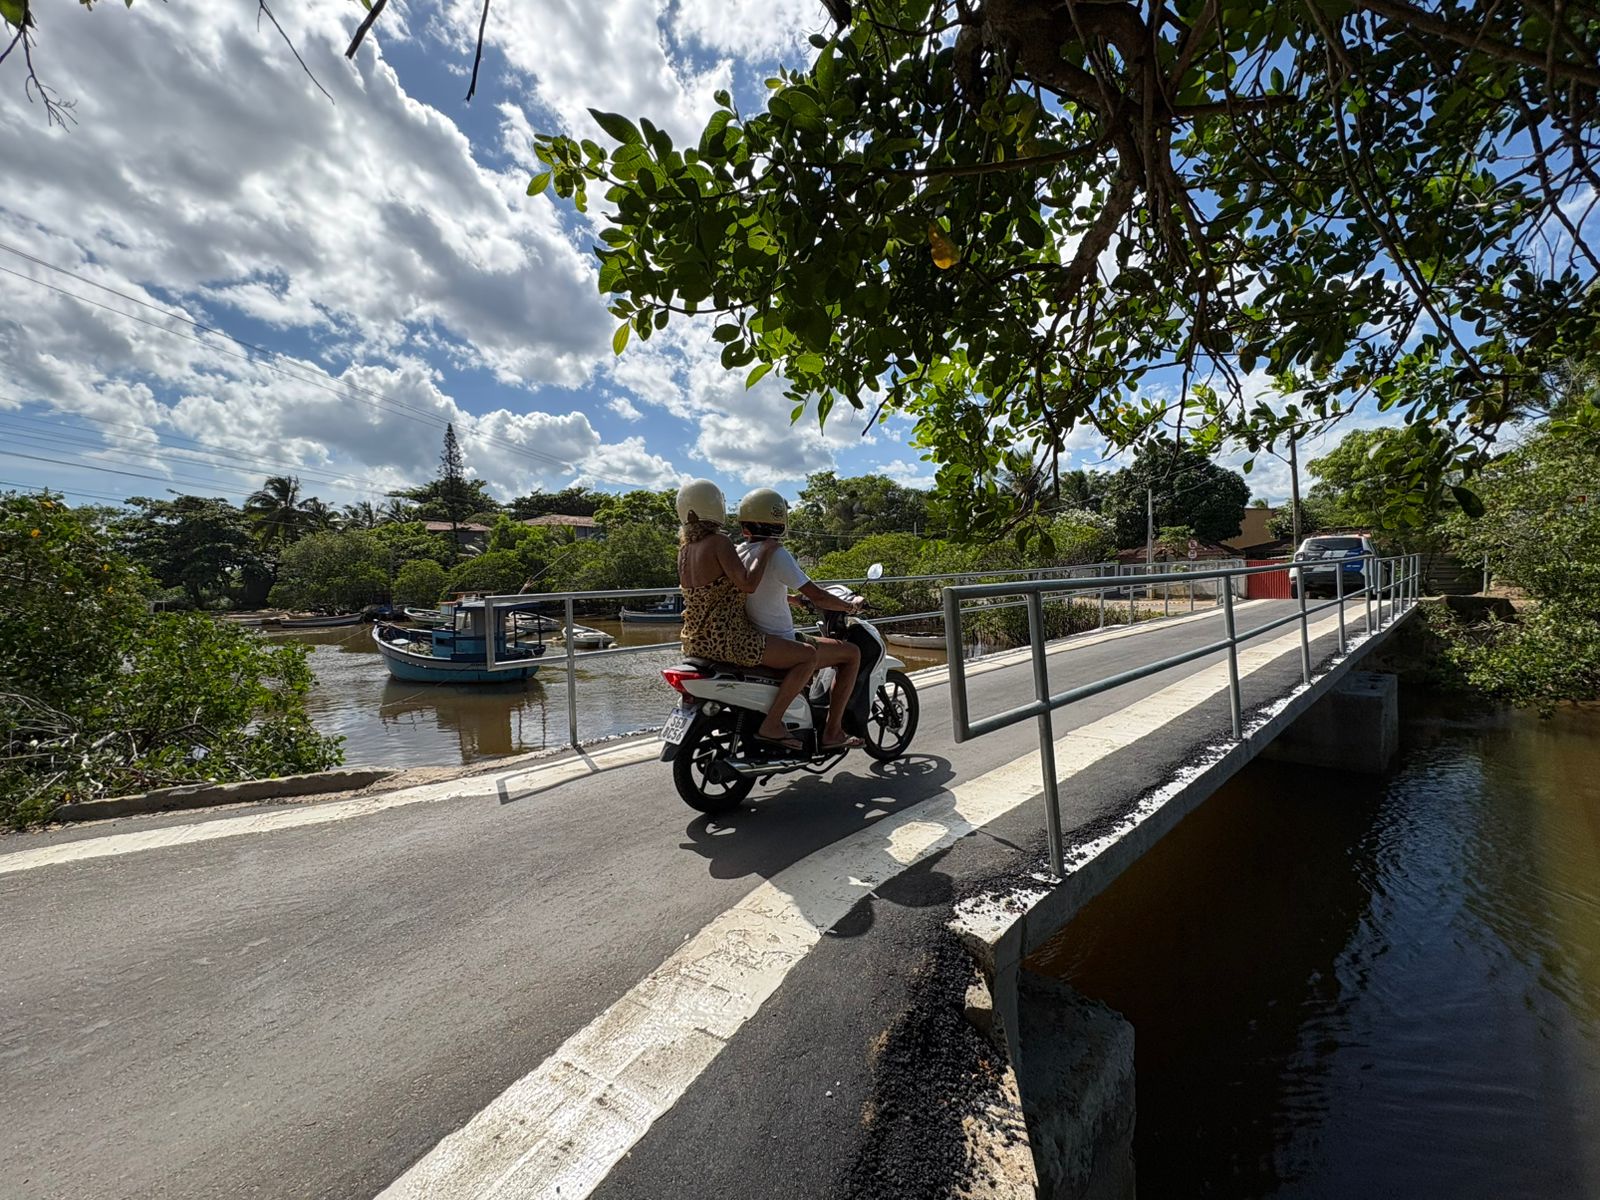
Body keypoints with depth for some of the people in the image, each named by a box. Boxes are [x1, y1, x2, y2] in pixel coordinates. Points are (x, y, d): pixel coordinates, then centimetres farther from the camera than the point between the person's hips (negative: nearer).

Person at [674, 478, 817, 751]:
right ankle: (771, 725, -8)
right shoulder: (718, 542, -15)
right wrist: (766, 552, -12)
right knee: (809, 656, -5)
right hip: (728, 641, -9)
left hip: (696, 642, 9)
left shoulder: (685, 547, 11)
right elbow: (748, 584, -28)